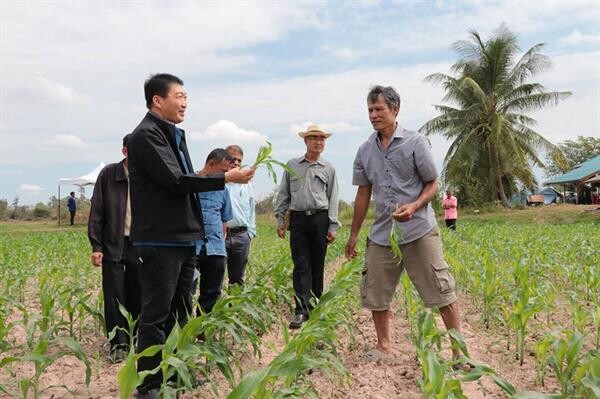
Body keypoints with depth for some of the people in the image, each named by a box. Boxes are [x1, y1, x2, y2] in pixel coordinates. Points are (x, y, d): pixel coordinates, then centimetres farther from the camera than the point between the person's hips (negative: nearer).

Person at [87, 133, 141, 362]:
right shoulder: (108, 174, -2)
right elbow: (96, 212, 0)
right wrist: (96, 246, -5)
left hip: (141, 246, 1)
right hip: (113, 246, -1)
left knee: (137, 297, 7)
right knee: (115, 297, 3)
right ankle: (118, 345, 12)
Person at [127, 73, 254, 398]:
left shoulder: (175, 135, 17)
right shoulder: (146, 135, -11)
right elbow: (175, 180, -19)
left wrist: (196, 229, 17)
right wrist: (225, 178, -15)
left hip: (184, 238, 9)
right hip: (161, 242, -9)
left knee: (180, 312, 16)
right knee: (156, 316, -3)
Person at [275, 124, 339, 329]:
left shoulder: (328, 169, 9)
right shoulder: (292, 165, 11)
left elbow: (333, 199, 8)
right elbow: (283, 194, 13)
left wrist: (333, 226, 1)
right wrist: (280, 219, 6)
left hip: (320, 219, 0)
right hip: (298, 219, 0)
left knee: (317, 265, 5)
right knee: (301, 266, -4)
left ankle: (315, 308, 16)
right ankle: (301, 310, -5)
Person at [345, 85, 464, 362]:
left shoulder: (416, 143, -4)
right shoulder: (365, 150, 8)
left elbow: (432, 185, 0)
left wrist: (414, 206, -21)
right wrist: (353, 234, 16)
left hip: (419, 231, -4)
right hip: (381, 234, 5)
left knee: (440, 291, -3)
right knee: (375, 293, 9)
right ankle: (383, 345, 28)